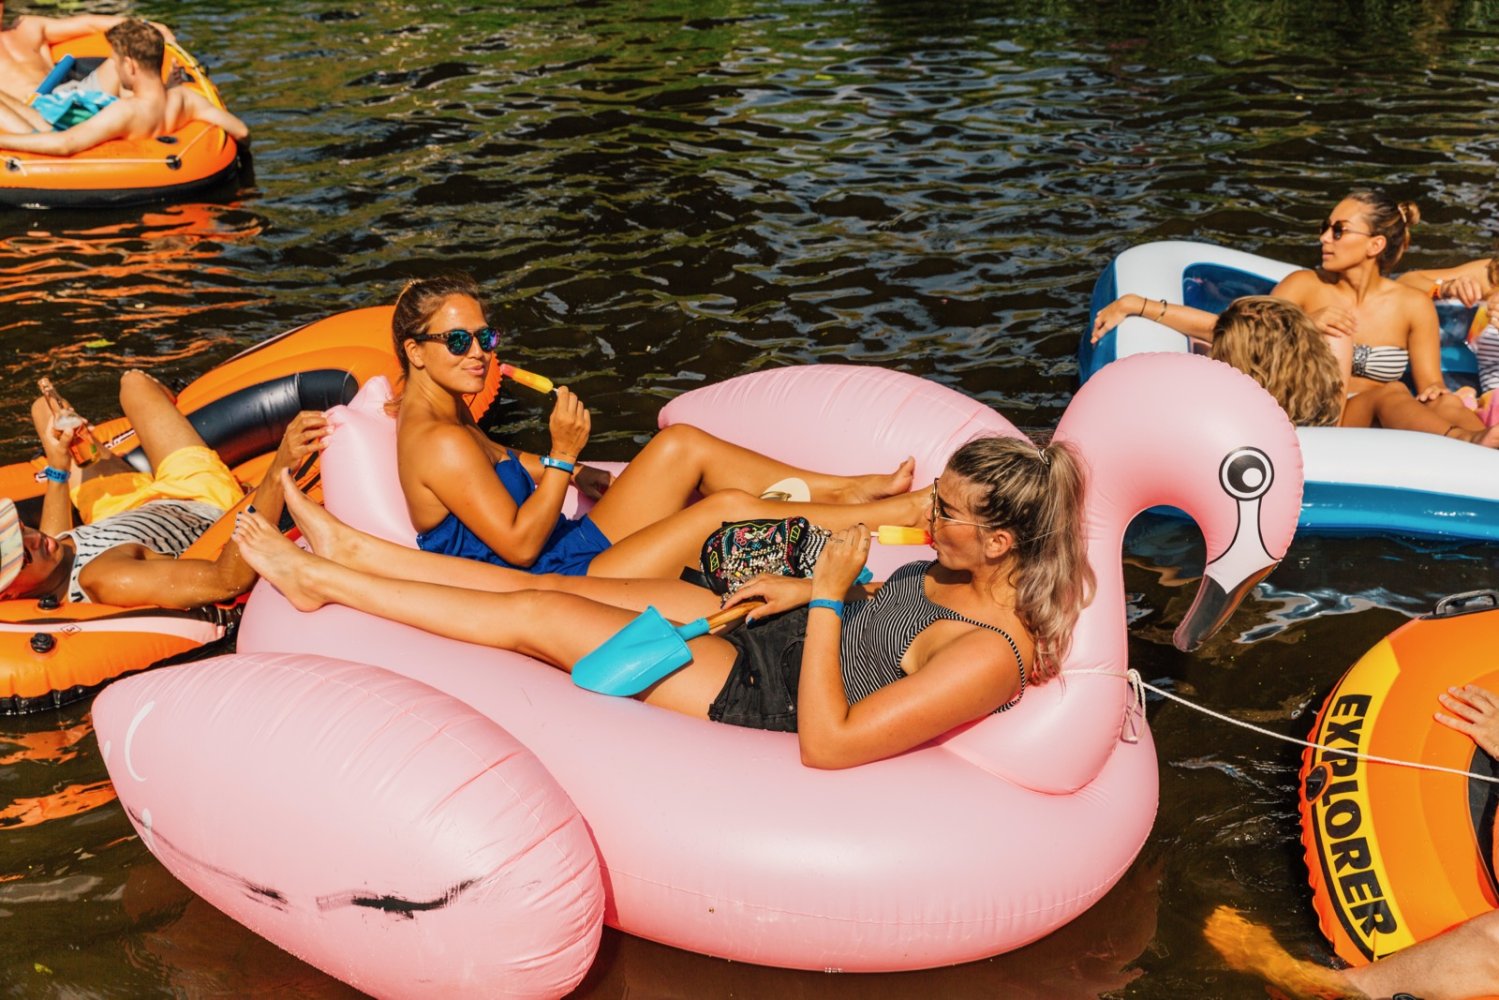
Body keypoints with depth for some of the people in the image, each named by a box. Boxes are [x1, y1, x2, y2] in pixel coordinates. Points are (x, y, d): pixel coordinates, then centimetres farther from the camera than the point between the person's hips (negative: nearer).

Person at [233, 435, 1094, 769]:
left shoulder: (990, 656, -30)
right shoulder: (978, 573, -4)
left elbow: (827, 744, -31)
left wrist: (830, 596, -29)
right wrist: (808, 591, 3)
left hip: (762, 693, -8)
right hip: (770, 629, 8)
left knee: (536, 614, -5)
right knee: (554, 587, 7)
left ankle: (323, 580, 10)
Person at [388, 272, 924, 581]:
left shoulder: (442, 409, 9)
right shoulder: (440, 442, -22)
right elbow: (519, 544, -22)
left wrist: (588, 479, 21)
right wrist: (562, 456, -21)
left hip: (581, 548, 10)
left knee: (680, 445, 4)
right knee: (729, 507, -15)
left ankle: (845, 489, 9)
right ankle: (899, 512, 0)